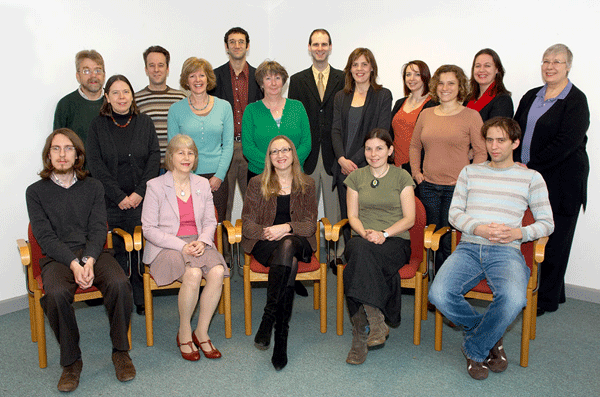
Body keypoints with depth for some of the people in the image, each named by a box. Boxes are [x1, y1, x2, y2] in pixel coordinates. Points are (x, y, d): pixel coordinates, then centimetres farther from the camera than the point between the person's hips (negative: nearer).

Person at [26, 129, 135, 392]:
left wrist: (89, 262, -16)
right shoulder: (36, 192, 8)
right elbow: (45, 237, -3)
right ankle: (71, 361, -11)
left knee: (119, 284, -29)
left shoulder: (93, 187, 12)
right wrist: (74, 264, -19)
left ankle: (121, 352, -8)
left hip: (93, 253, 1)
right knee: (56, 294, -33)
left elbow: (98, 230, 3)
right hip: (57, 258, -1)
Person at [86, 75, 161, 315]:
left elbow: (154, 158, 2)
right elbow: (95, 165, -2)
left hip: (142, 199, 1)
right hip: (111, 203, -1)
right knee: (116, 251, 0)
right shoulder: (97, 126, 4)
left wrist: (140, 192, -8)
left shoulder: (145, 123, 8)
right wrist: (119, 196, -9)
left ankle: (142, 299, 14)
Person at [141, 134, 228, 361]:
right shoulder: (156, 186, 0)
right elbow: (149, 229, -4)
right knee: (193, 273, -33)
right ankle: (184, 333, -10)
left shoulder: (202, 184, 13)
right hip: (166, 247, -4)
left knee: (217, 271, -28)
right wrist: (181, 246, -16)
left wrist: (202, 241, -10)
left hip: (198, 243, 4)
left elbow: (210, 222, 13)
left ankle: (202, 332, -10)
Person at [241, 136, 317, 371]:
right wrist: (267, 232, -16)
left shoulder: (307, 185, 10)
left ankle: (268, 317, -33)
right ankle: (281, 338, -32)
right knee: (290, 262, -35)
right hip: (264, 244, -1)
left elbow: (310, 225, 2)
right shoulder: (257, 184, 9)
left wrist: (286, 228, -17)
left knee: (287, 246, -37)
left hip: (298, 242, 1)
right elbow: (247, 225, 3)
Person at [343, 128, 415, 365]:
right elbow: (353, 216, 11)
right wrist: (365, 233, -11)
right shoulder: (356, 177, 16)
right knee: (359, 247, -36)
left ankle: (361, 333, -35)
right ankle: (377, 323, -35)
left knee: (363, 253, -35)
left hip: (395, 241, -2)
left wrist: (383, 234, -14)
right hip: (362, 239, 2)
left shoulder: (402, 177, 8)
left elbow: (409, 219, 1)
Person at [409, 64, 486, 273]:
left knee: (451, 242, -4)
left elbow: (481, 152, -2)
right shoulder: (426, 114, 10)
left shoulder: (471, 116, -1)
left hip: (456, 188, -4)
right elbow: (414, 146, 19)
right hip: (429, 186, 4)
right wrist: (416, 171, 8)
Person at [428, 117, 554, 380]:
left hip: (506, 251, -1)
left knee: (514, 298, -35)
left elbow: (547, 222, 12)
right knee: (439, 294, -27)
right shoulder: (470, 172, 18)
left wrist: (519, 233, -8)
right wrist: (478, 229, -9)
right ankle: (490, 335, 3)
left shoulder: (531, 178, 14)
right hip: (469, 248, 2)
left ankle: (474, 348, -6)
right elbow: (455, 213, 11)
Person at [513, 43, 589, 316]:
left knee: (553, 241, 3)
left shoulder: (576, 100, -5)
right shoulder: (531, 97, 14)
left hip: (560, 180, -5)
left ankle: (547, 299, 16)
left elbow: (567, 142, -16)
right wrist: (516, 164, -4)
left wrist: (530, 166, -16)